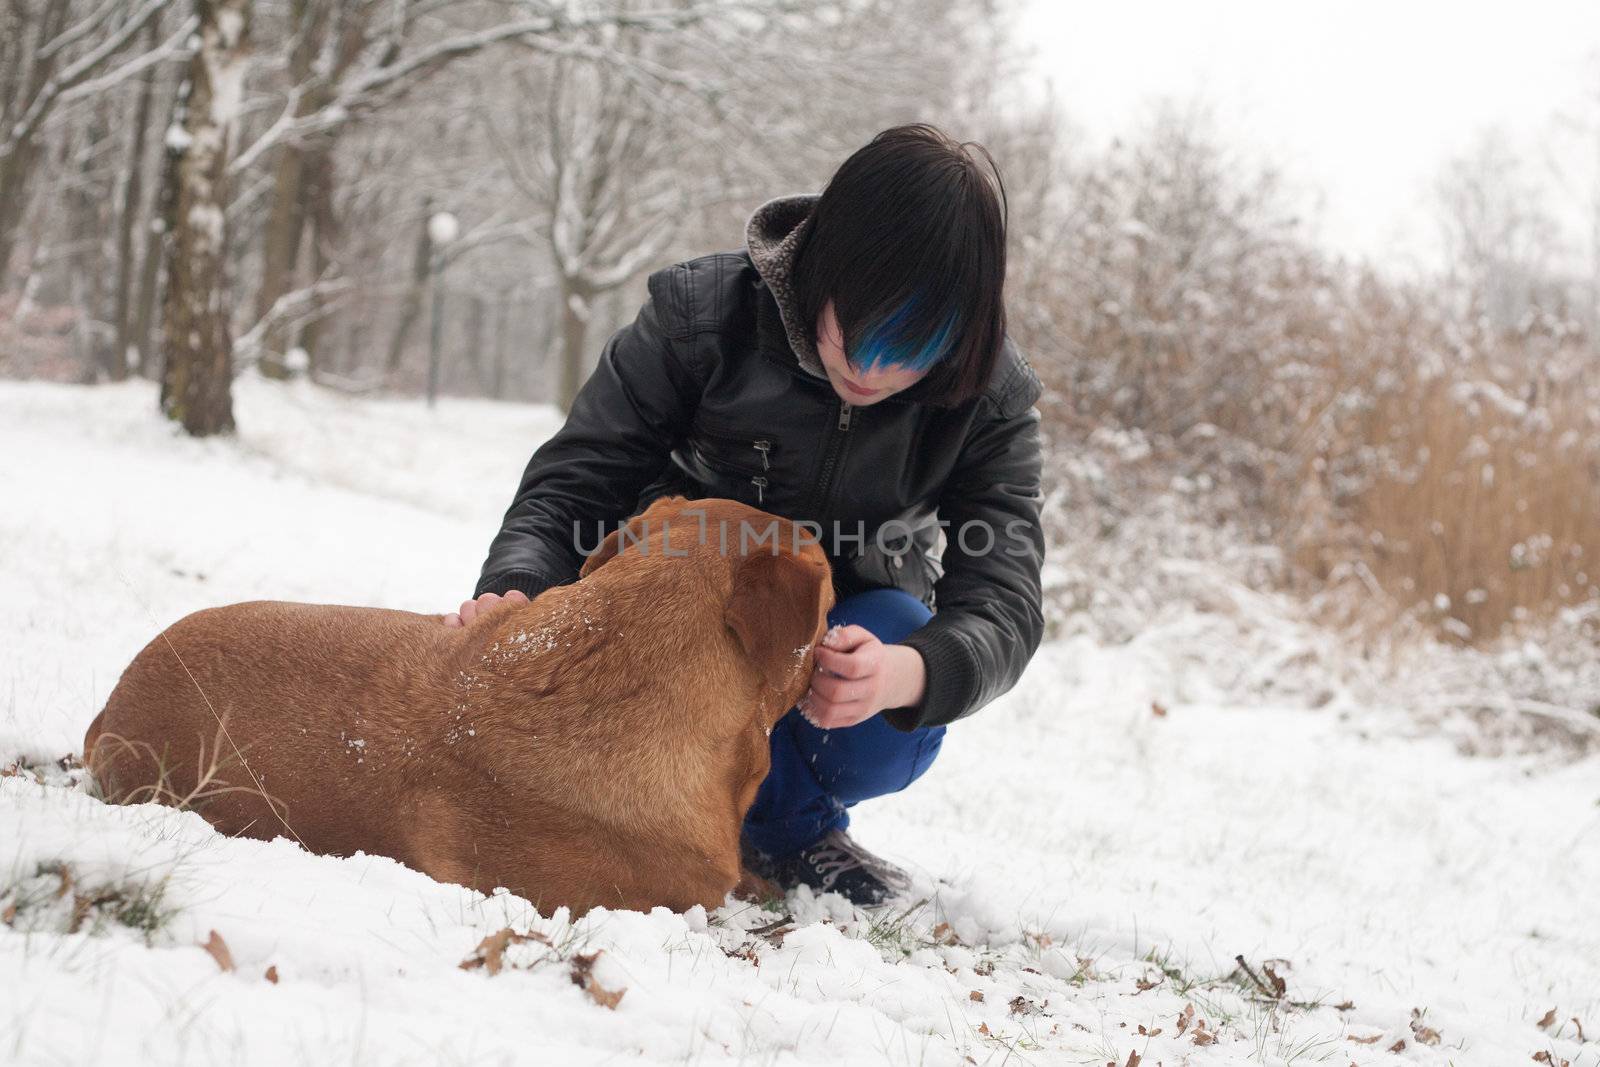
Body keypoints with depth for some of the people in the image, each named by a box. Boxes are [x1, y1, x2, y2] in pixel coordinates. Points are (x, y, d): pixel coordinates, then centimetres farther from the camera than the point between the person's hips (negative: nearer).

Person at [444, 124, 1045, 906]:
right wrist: (517, 588, -42)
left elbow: (1004, 602, -27)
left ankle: (771, 815, -1)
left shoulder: (991, 398, -18)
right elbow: (569, 488, -19)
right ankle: (795, 825, -13)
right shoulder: (702, 317, -21)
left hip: (847, 634, 1)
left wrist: (905, 672, -50)